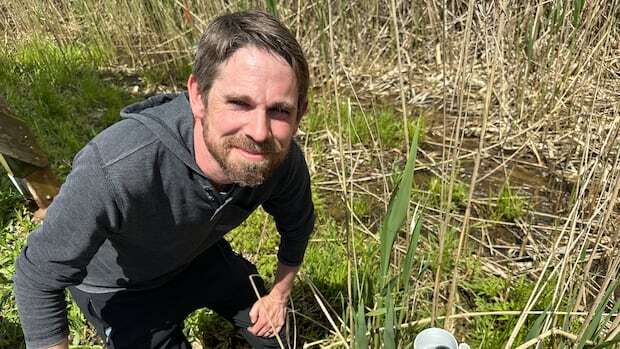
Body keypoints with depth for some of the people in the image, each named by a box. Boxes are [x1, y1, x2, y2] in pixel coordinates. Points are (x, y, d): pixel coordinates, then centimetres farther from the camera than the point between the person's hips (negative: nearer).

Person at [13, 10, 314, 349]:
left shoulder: (283, 160, -29)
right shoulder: (115, 170, -45)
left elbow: (297, 223, -4)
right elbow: (38, 278, -28)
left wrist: (279, 295, 4)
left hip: (201, 255, 5)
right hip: (120, 287, -4)